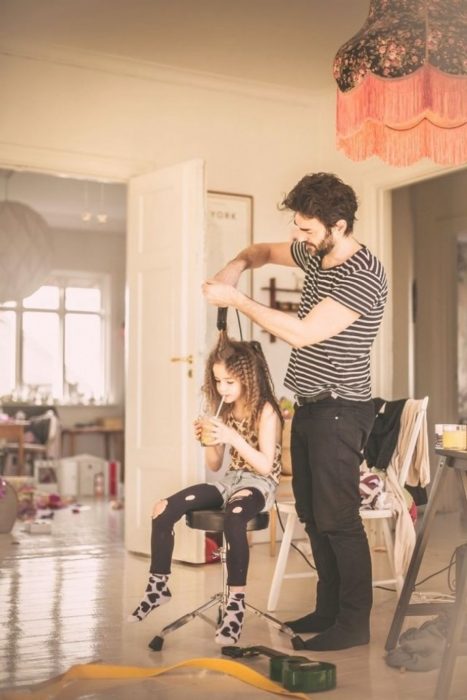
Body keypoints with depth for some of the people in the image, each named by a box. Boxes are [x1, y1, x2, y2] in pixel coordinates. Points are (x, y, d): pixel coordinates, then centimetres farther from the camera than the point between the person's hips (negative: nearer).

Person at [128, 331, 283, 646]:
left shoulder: (265, 411, -11)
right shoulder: (224, 411, 8)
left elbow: (265, 466, -18)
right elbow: (215, 465, 13)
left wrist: (233, 438, -26)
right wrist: (209, 442, -8)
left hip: (259, 484, -7)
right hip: (230, 481, 7)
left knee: (233, 517, -42)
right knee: (163, 509, -10)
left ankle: (237, 602, -35)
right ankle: (159, 585, 6)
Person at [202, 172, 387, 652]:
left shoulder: (363, 276, -19)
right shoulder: (315, 254, 8)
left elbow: (302, 333, -25)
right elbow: (265, 251, 27)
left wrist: (236, 300, -18)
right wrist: (237, 266, 4)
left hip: (338, 412, -9)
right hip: (308, 408, 9)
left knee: (337, 519, -6)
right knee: (312, 515, 12)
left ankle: (354, 622, 5)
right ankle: (329, 610, 23)